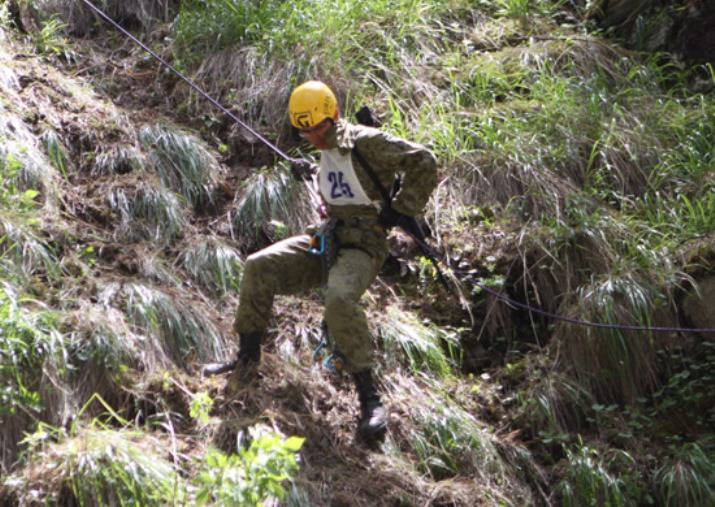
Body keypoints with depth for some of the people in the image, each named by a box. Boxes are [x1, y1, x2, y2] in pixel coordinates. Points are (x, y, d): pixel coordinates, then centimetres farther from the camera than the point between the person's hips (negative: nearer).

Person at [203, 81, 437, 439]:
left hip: (363, 246, -8)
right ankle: (247, 362, 3)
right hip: (327, 239, 8)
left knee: (339, 299, -36)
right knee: (259, 267, -9)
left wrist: (399, 210, -14)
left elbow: (424, 162, -15)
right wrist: (310, 173, 21)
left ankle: (369, 398, -26)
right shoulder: (328, 151, 13)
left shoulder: (366, 142, -13)